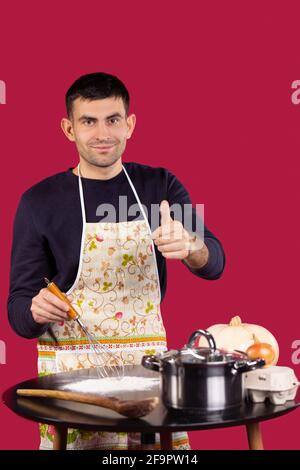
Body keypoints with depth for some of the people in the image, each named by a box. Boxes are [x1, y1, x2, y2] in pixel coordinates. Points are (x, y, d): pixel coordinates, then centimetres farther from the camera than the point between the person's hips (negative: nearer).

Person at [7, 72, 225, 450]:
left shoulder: (159, 186, 4)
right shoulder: (40, 201, -3)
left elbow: (214, 263, -7)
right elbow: (19, 305, -2)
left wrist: (189, 246, -30)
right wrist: (36, 310, -26)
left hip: (149, 361, 2)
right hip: (70, 369, -2)